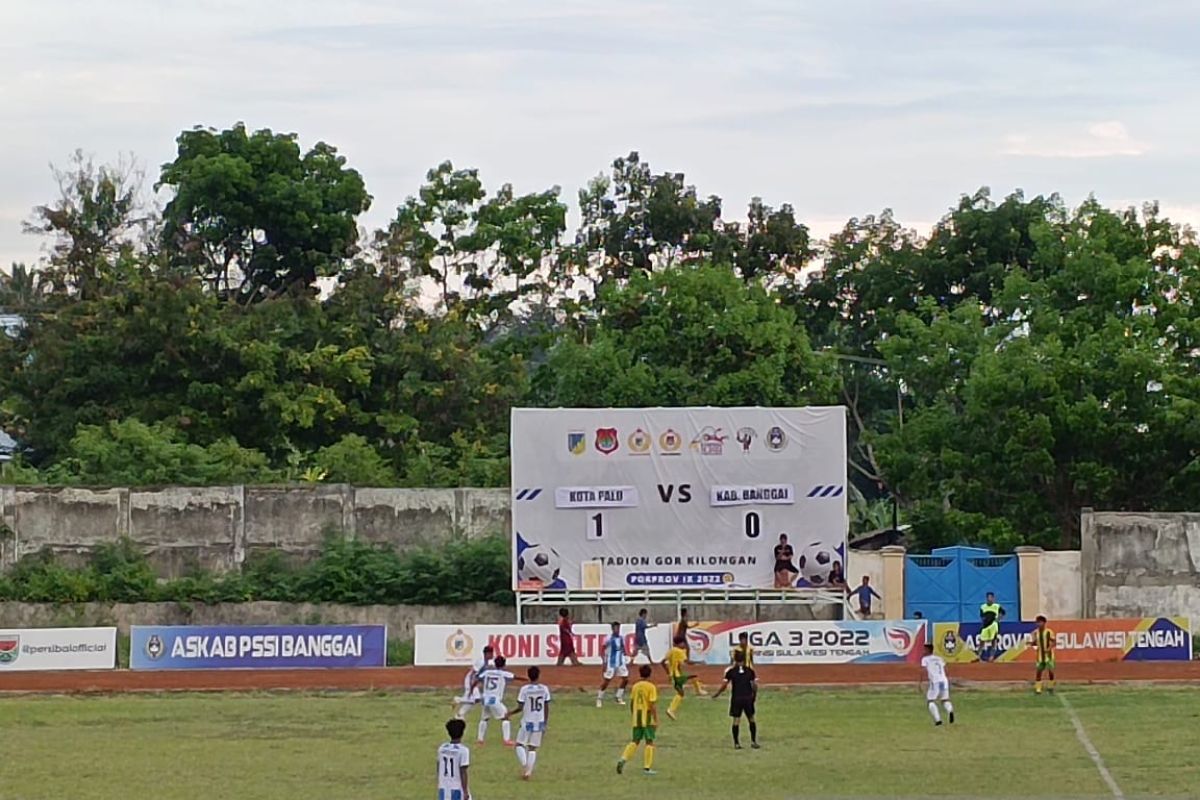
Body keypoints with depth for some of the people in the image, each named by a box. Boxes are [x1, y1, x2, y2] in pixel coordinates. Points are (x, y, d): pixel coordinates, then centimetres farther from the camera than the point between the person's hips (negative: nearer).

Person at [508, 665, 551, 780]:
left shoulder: (524, 689, -11)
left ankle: (526, 766, -10)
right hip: (539, 722, 3)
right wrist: (545, 724, 12)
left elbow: (520, 707, -11)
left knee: (520, 745, 11)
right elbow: (547, 708, 3)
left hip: (527, 722, -3)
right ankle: (528, 772, 5)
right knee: (532, 748, 10)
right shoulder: (544, 689, -1)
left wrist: (510, 713, 7)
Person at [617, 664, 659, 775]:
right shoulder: (651, 687, -11)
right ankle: (647, 767, 3)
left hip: (637, 719, 5)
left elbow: (631, 703, 12)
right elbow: (653, 705, -15)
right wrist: (656, 720, -12)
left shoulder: (635, 686, 7)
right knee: (649, 742, 4)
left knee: (634, 741, 11)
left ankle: (623, 759, -9)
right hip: (648, 719, -5)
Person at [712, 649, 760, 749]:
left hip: (736, 698, -1)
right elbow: (754, 685, 0)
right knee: (751, 719, 14)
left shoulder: (730, 671, -4)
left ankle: (736, 743, 3)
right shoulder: (750, 670, 1)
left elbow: (724, 685, -5)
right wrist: (754, 695, 16)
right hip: (748, 698, 1)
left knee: (736, 720, 4)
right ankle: (753, 742, 14)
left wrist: (716, 694, 8)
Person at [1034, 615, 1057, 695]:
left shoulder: (1049, 632, -9)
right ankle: (1037, 689, 5)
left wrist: (1049, 648, -25)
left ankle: (1051, 687, 16)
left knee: (1051, 671, -2)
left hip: (1048, 655, -3)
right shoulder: (1035, 633, 3)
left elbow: (1053, 642, -8)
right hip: (1040, 655, 3)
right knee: (1039, 671, 1)